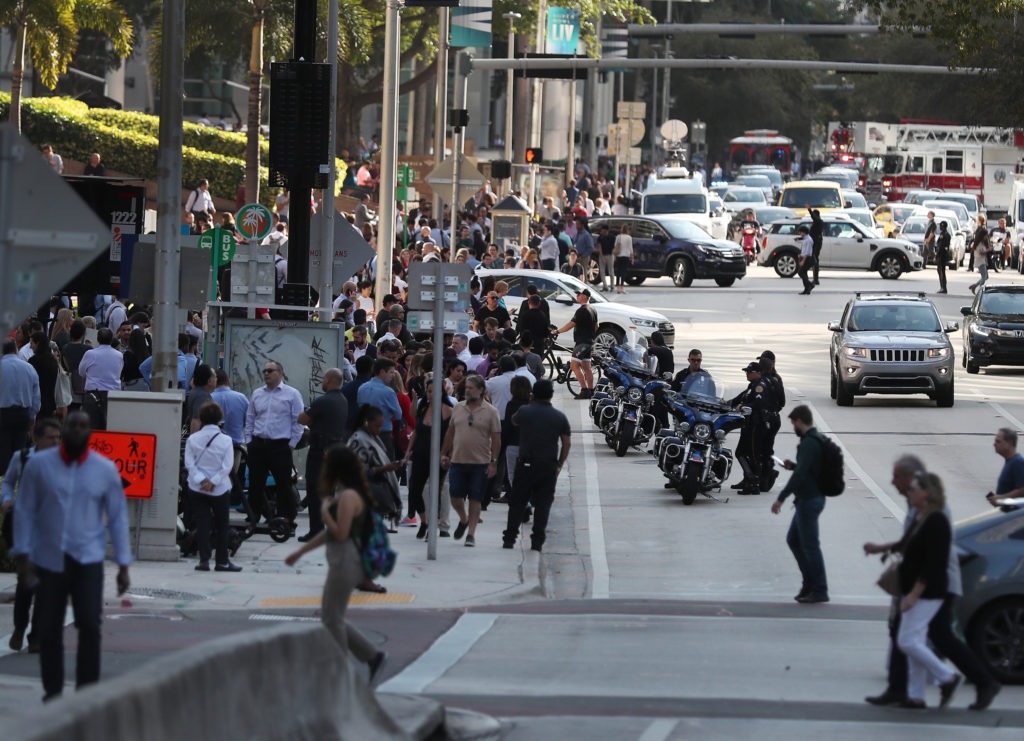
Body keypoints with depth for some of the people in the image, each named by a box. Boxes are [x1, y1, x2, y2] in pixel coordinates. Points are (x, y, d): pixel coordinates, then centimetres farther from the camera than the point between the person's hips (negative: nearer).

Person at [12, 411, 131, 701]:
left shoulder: (106, 470, 3)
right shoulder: (39, 465, 1)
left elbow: (117, 517, 6)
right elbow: (24, 510, 3)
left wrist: (123, 565, 4)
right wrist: (24, 554, -3)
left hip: (88, 560, -1)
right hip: (49, 560, 1)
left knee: (90, 626, -13)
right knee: (48, 630, 5)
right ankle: (53, 690, 19)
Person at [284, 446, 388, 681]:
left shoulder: (348, 497, -18)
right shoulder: (342, 494, 14)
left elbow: (340, 533, -22)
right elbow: (330, 532, 21)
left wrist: (325, 510, -11)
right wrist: (300, 552, 24)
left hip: (345, 562, -10)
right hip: (342, 562, 10)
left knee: (332, 618, -2)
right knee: (332, 617, 14)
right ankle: (372, 655, 16)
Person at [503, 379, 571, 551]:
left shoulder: (525, 412, -4)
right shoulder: (560, 417, 0)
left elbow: (513, 421, 19)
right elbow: (567, 443, 3)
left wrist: (532, 403, 25)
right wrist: (559, 465, 12)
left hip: (526, 464, -1)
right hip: (549, 466, 1)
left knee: (517, 503, 8)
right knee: (543, 504, 5)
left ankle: (509, 539, 6)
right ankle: (537, 541, 1)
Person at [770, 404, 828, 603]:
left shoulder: (809, 444, -20)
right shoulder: (817, 440, 12)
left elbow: (800, 475, -27)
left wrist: (781, 498, -27)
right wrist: (793, 466, 11)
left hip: (809, 500, -10)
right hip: (810, 498, 10)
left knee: (810, 545, -4)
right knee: (793, 539, 18)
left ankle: (819, 591, 1)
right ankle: (810, 583, 22)